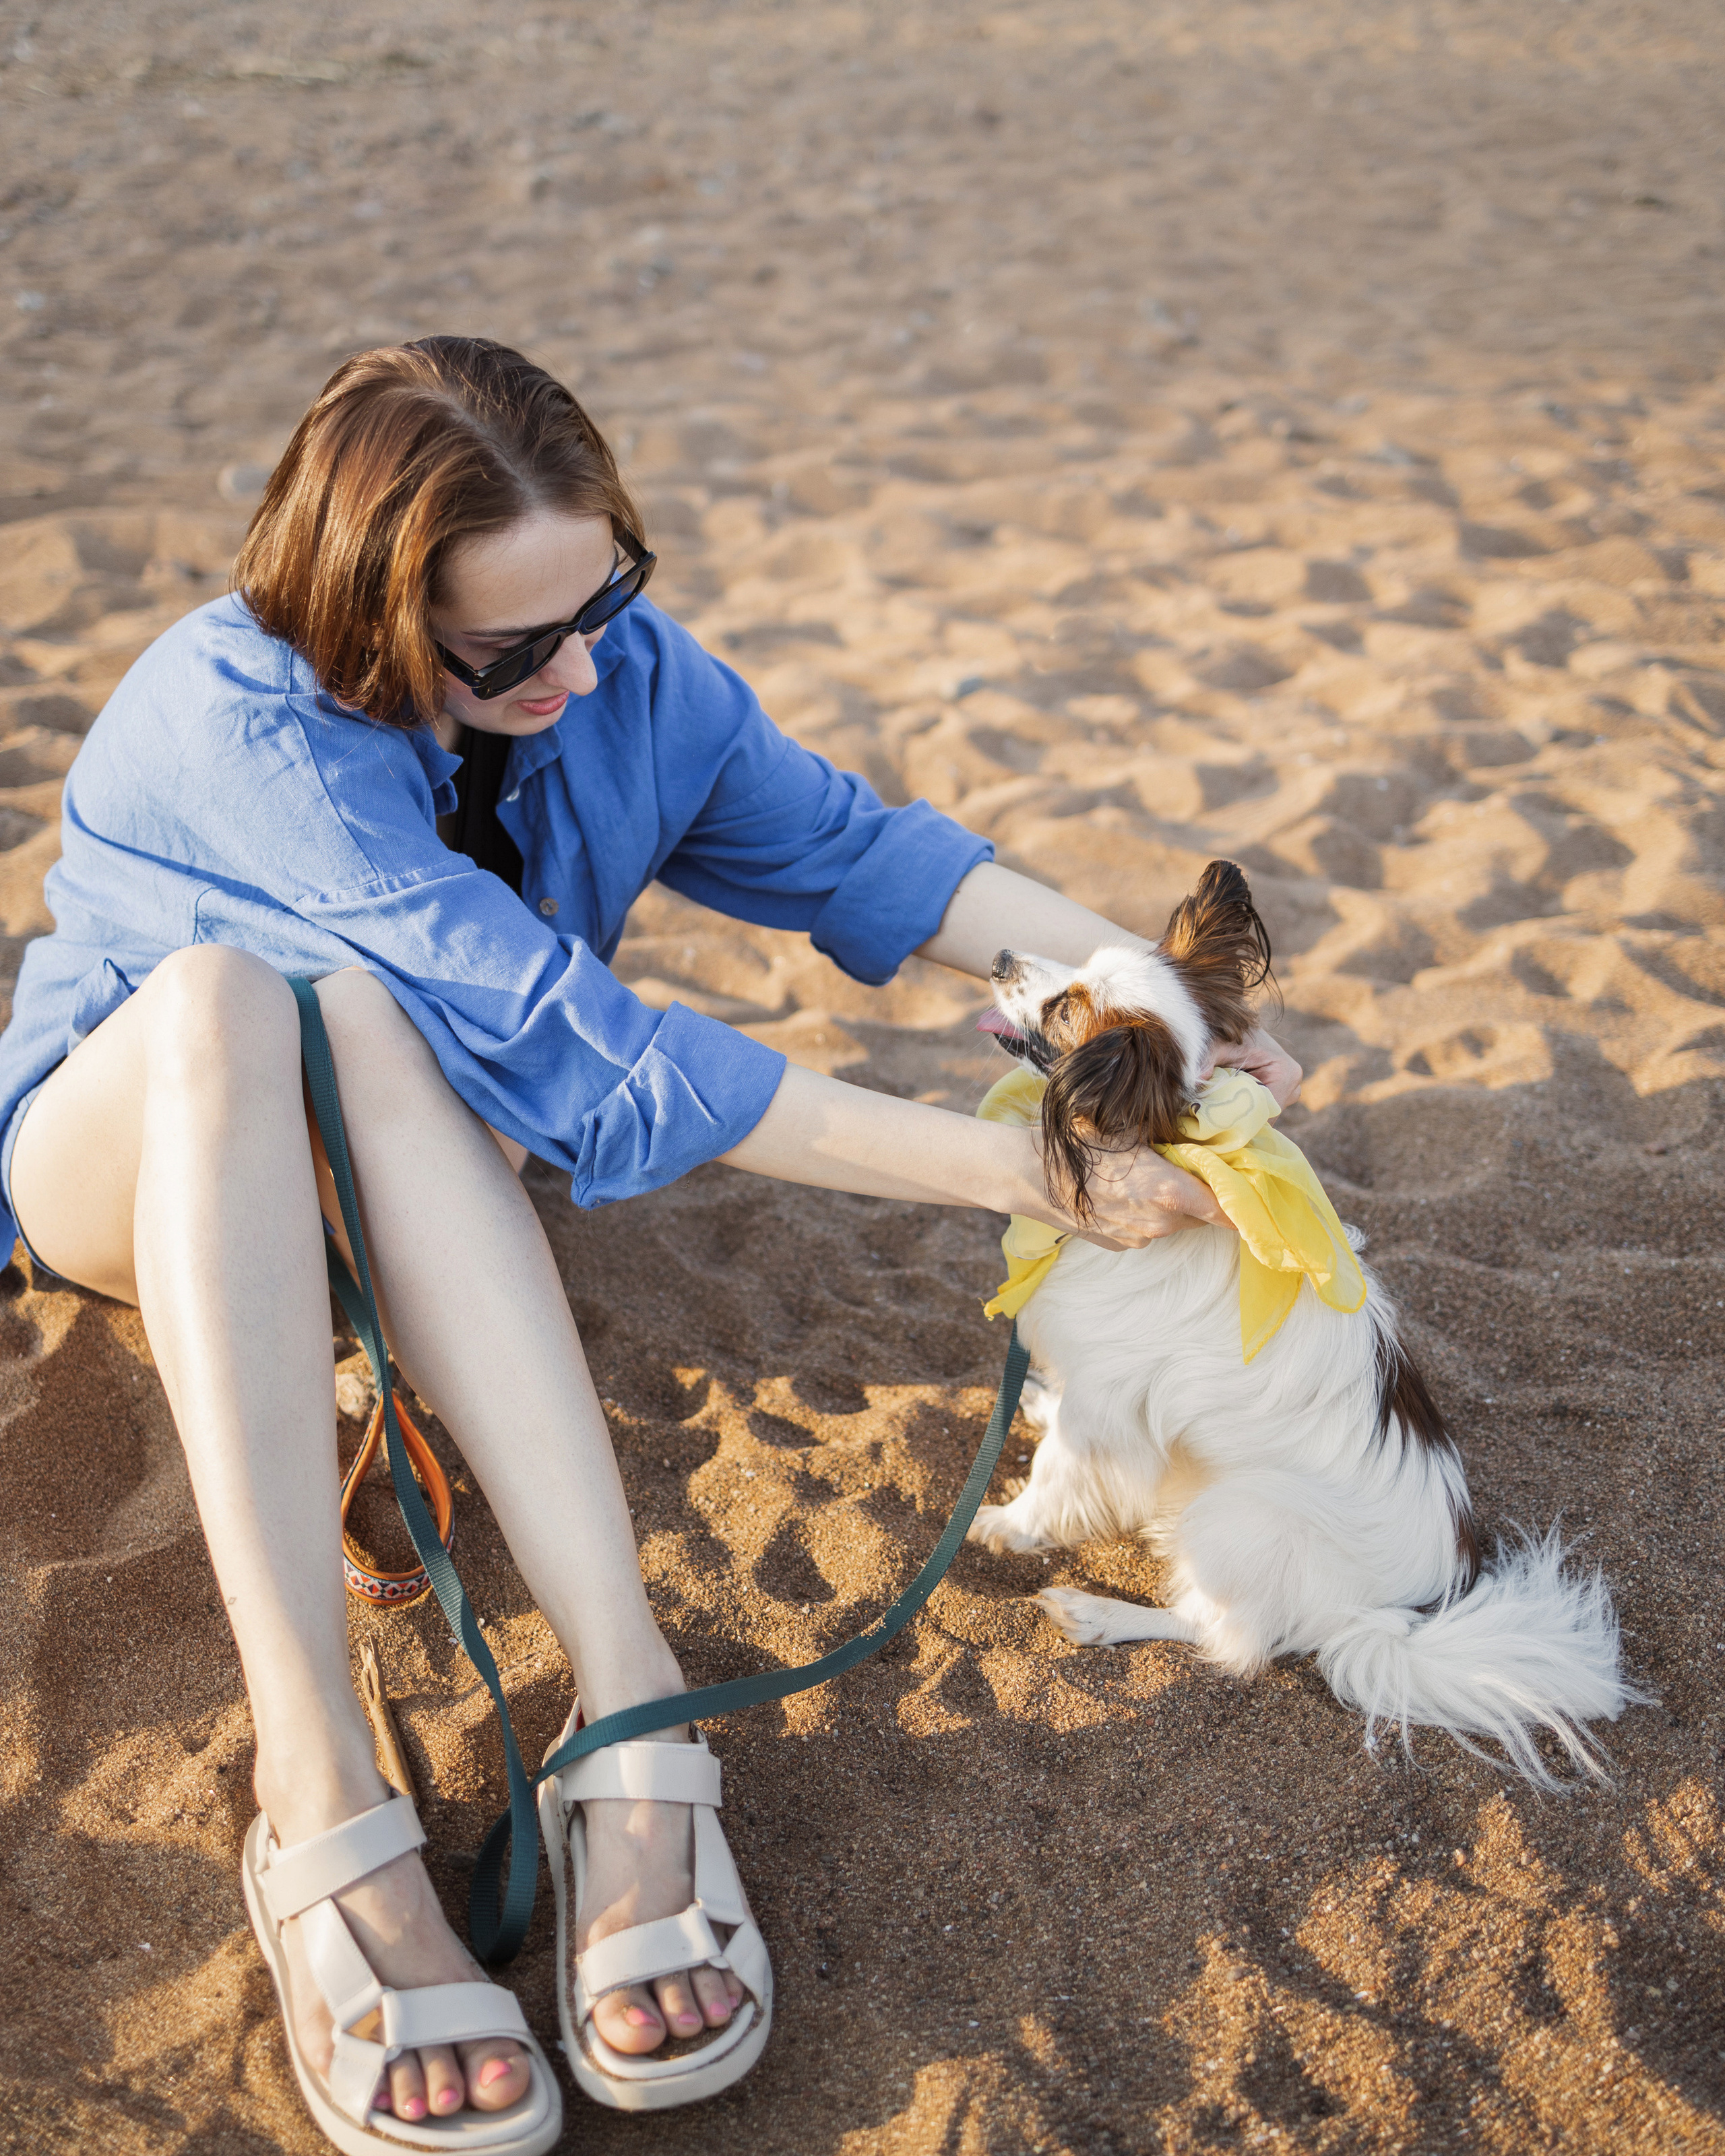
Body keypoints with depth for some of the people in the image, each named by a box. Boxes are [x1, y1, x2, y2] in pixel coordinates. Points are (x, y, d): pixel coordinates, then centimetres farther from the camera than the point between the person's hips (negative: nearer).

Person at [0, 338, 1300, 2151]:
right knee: (228, 997, -39)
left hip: (385, 1170, 3)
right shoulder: (240, 725, -33)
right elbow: (587, 1057, -39)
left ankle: (621, 1685, -41)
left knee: (369, 1029, -34)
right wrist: (1019, 1173, -39)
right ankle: (318, 1796, -45)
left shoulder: (623, 667, -14)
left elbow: (849, 849, -6)